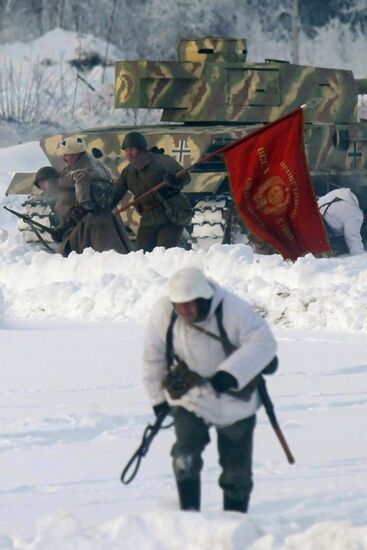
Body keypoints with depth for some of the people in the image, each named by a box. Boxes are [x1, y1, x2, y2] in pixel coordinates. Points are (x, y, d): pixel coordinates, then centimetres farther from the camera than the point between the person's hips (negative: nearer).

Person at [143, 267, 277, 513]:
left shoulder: (233, 310, -24)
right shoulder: (163, 313, -14)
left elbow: (264, 342, -25)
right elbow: (153, 357, 1)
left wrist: (230, 374, -35)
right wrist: (158, 397, 8)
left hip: (234, 399, -1)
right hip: (188, 397, 1)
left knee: (236, 467, 9)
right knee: (185, 455, -21)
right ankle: (189, 512, -10)